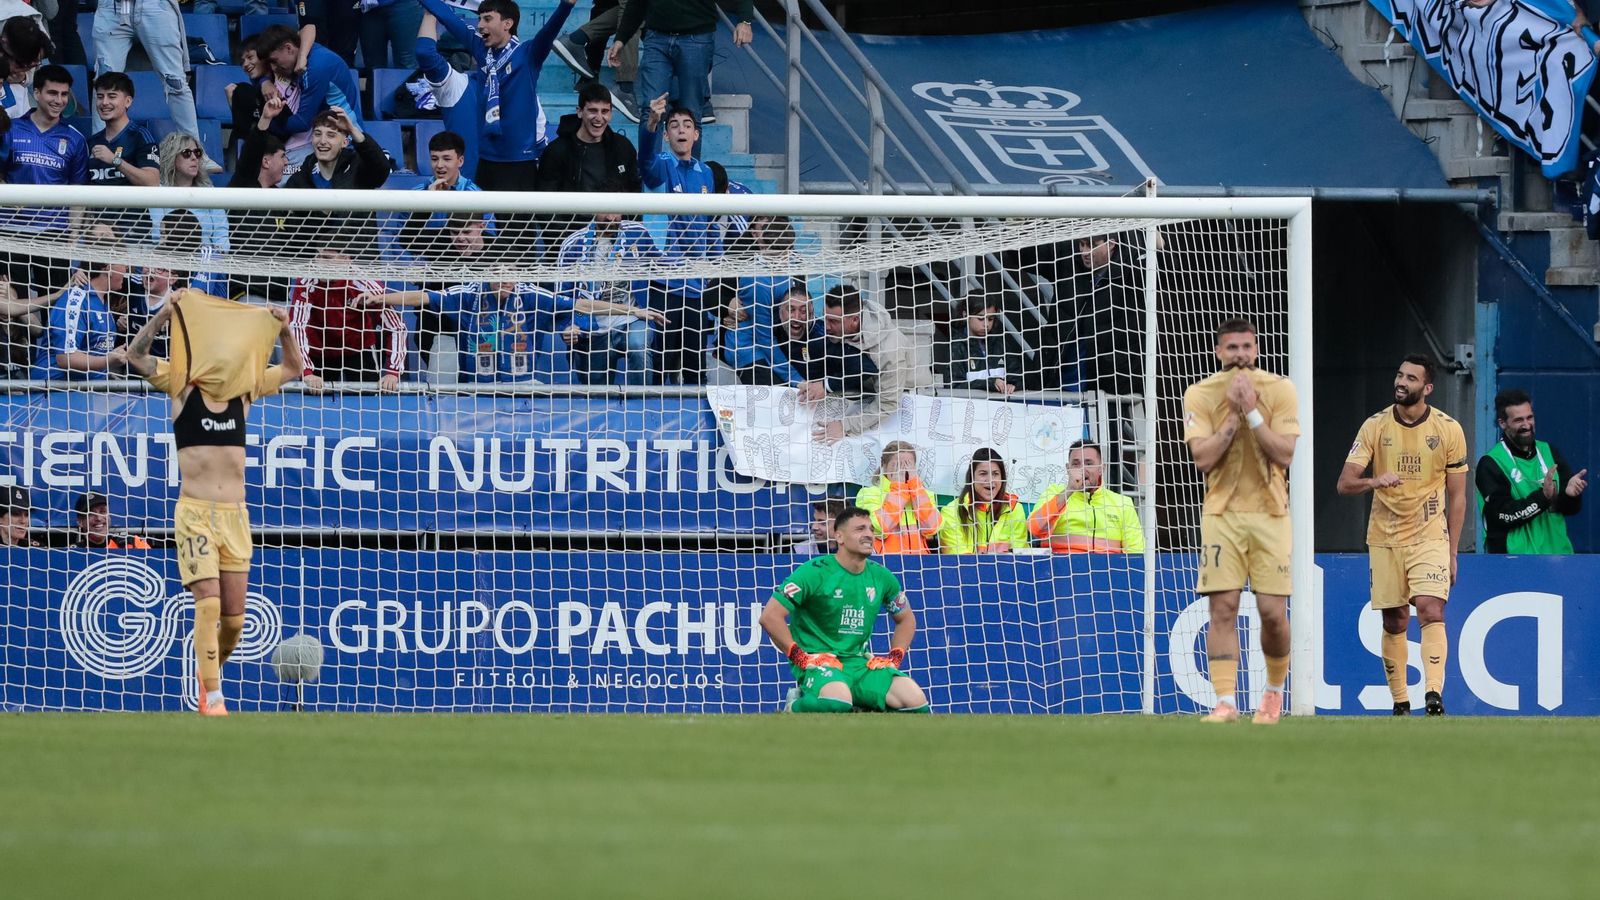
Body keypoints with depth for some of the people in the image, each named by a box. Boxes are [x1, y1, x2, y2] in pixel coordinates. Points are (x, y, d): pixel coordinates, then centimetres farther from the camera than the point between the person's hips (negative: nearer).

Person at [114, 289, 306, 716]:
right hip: (195, 513, -4)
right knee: (208, 604, -15)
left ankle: (209, 673, 30)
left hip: (235, 515, 4)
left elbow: (292, 369, 18)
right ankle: (213, 698, -14)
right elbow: (134, 356, -11)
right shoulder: (183, 389, -1)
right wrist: (165, 314, -20)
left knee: (234, 616, 4)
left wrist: (284, 330, 1)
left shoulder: (245, 390, 9)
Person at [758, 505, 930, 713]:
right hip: (816, 661, -5)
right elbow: (770, 616, -12)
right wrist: (800, 657, -14)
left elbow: (906, 619, 27)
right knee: (838, 702, -40)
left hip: (860, 664, 5)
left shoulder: (881, 577, 10)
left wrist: (894, 658, 11)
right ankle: (795, 707, -6)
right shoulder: (816, 572, -8)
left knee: (915, 701, -19)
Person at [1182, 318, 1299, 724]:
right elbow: (1203, 458, -10)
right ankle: (1225, 702, -9)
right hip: (1222, 513, 0)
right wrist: (1233, 415, -15)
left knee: (1273, 612, -3)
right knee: (1223, 608, -9)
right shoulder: (1200, 394, -1)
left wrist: (1252, 412, -16)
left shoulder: (1279, 389, -1)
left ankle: (1275, 688, 22)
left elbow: (1284, 454, -9)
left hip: (1269, 512, 0)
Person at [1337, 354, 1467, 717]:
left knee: (1431, 611, -19)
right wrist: (1375, 481, -28)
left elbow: (1457, 496, 6)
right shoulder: (1375, 426, 0)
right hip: (1384, 538, 2)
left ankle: (1434, 694, -28)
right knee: (1394, 623, 3)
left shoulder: (1448, 429, 0)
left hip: (1430, 537, -2)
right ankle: (1400, 704, 10)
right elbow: (1345, 483, -5)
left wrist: (1452, 552, 3)